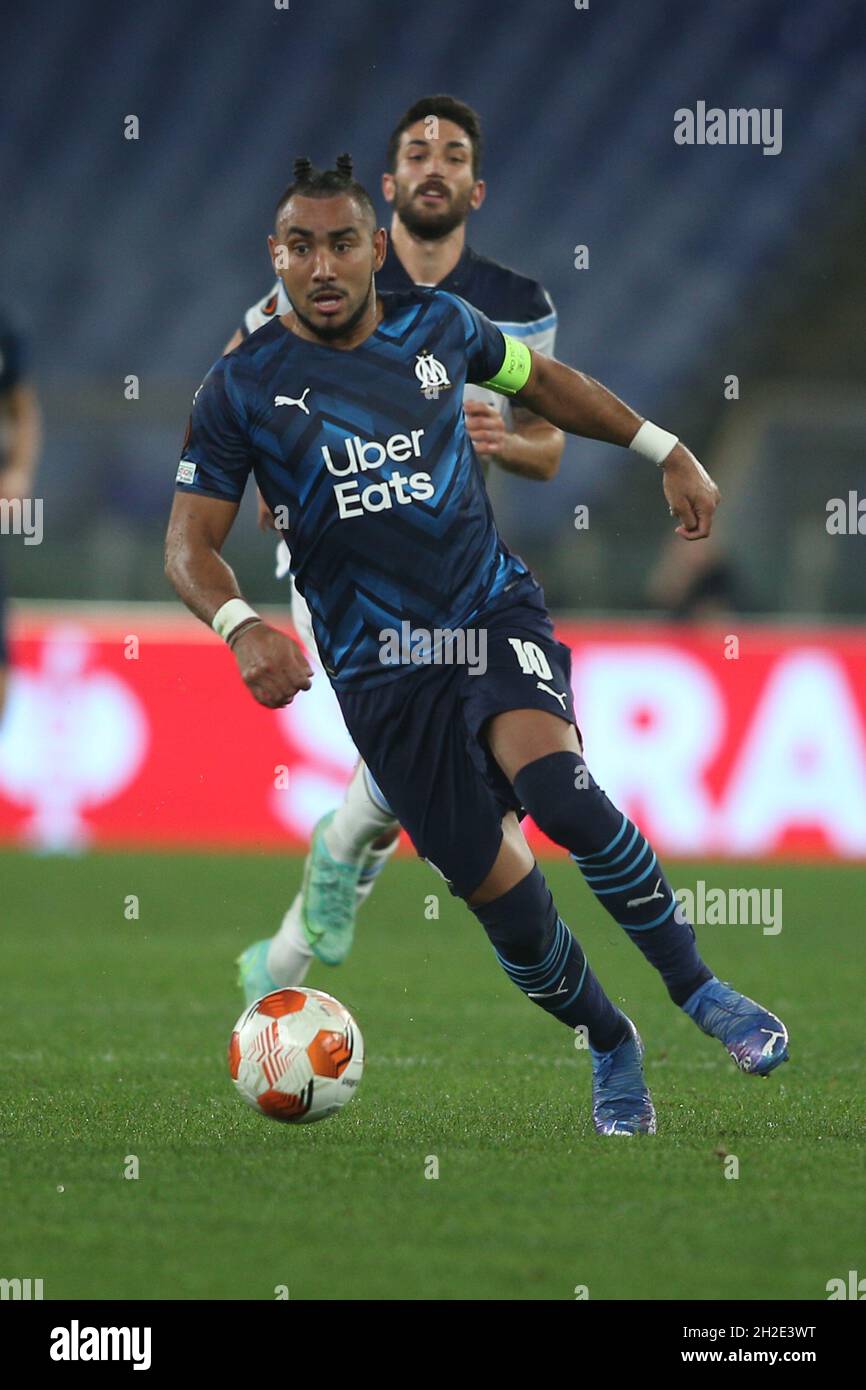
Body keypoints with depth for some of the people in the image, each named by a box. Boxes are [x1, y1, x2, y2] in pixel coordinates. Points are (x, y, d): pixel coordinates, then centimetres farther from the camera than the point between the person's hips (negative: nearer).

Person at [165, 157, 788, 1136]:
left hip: (496, 614, 0)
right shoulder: (242, 389, -5)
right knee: (497, 886, -5)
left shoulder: (437, 326, 3)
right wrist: (240, 627, -27)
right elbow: (189, 543, -7)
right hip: (380, 669, 0)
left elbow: (540, 380, 23)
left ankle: (694, 986, -13)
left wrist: (665, 451, 23)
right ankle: (610, 1050, 22)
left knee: (557, 790, -29)